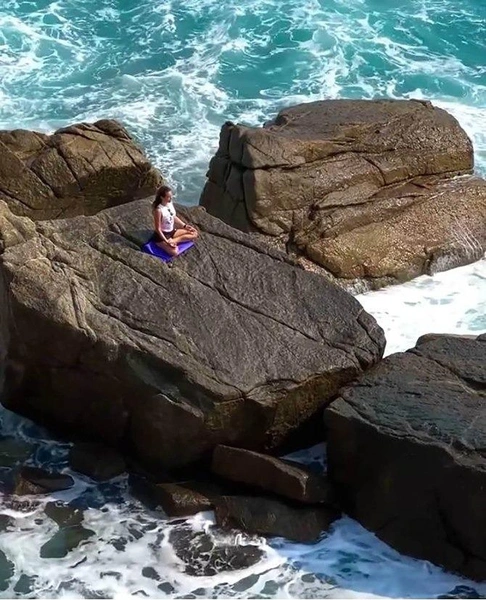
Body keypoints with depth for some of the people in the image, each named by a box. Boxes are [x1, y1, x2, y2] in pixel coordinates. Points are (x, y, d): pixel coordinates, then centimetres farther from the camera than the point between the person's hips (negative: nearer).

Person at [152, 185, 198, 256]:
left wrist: (184, 225, 6)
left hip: (172, 231, 9)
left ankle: (173, 240, -4)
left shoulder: (170, 203, -4)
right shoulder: (158, 210, -26)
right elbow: (158, 229, -21)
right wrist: (167, 241, -25)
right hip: (162, 235, -9)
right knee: (174, 252, -32)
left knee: (194, 233, 5)